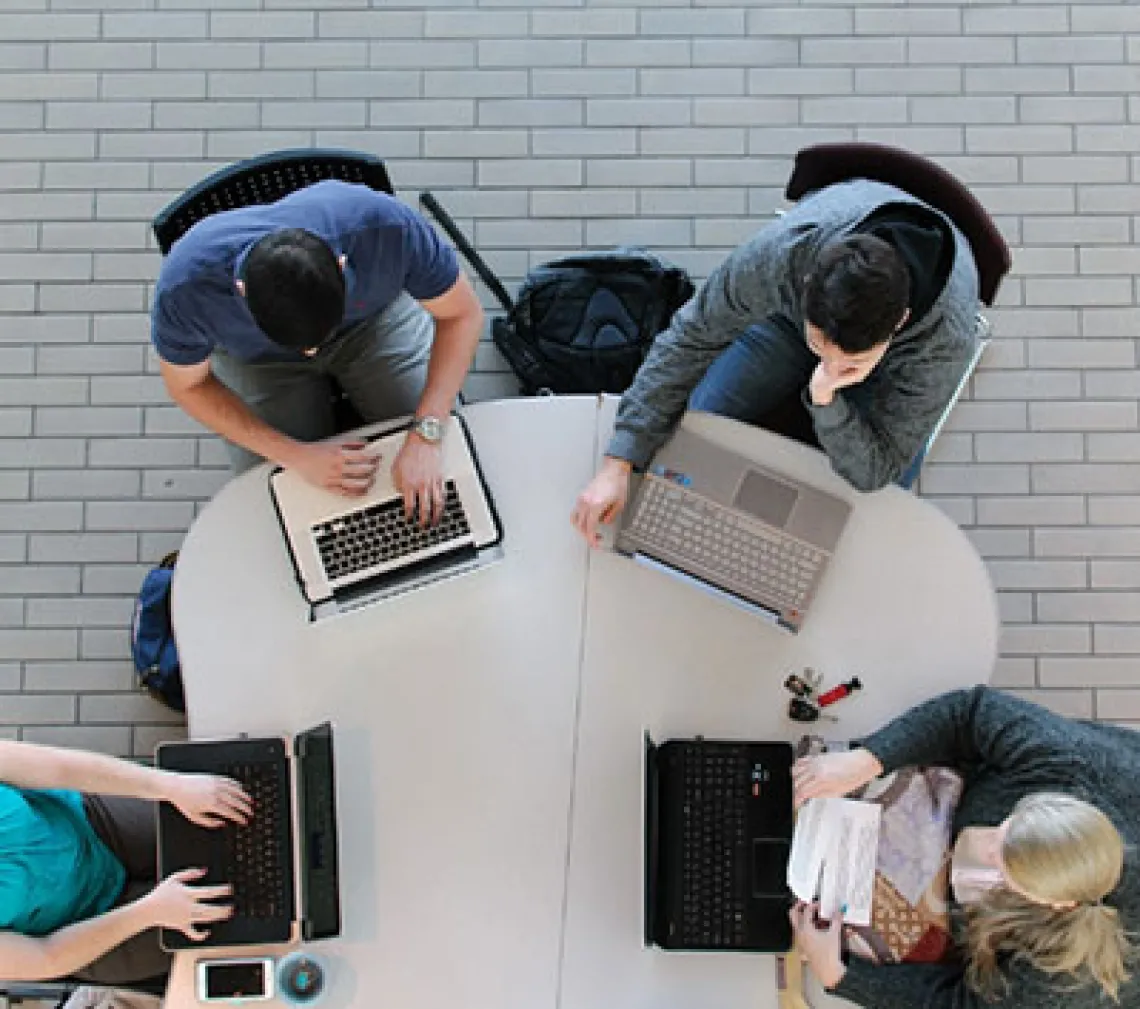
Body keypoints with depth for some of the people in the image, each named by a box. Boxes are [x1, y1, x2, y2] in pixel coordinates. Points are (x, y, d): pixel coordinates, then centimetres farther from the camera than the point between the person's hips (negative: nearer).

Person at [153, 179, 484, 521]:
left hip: (373, 319, 1)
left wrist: (425, 438, -36)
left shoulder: (387, 227, -41)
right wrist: (296, 456, -29)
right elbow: (188, 386, -19)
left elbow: (463, 314, -26)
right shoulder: (185, 286, -39)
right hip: (258, 358, 0)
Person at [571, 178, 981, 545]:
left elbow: (874, 471, -33)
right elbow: (690, 337, -29)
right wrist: (618, 464, -35)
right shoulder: (781, 251, -44)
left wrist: (825, 398, -54)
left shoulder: (947, 339, -45)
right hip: (791, 315, 1)